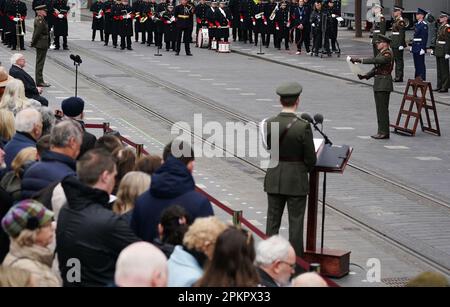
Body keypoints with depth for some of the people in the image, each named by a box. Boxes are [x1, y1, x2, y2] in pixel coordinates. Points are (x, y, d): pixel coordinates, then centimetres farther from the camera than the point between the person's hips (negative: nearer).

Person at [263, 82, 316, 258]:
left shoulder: (269, 124, -6)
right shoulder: (303, 127, -17)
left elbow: (269, 150, 4)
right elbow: (311, 159, -11)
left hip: (274, 180, 4)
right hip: (296, 181, -4)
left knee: (273, 222, 13)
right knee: (296, 223, 5)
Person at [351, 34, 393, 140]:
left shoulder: (387, 54, -14)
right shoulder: (381, 53, 17)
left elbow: (375, 60, -29)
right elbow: (376, 69, 18)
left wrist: (360, 60, -31)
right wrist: (365, 76, 6)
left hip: (384, 84, -10)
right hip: (378, 84, 10)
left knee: (382, 108, -7)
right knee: (380, 108, 11)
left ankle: (384, 133, -4)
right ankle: (381, 132, 16)